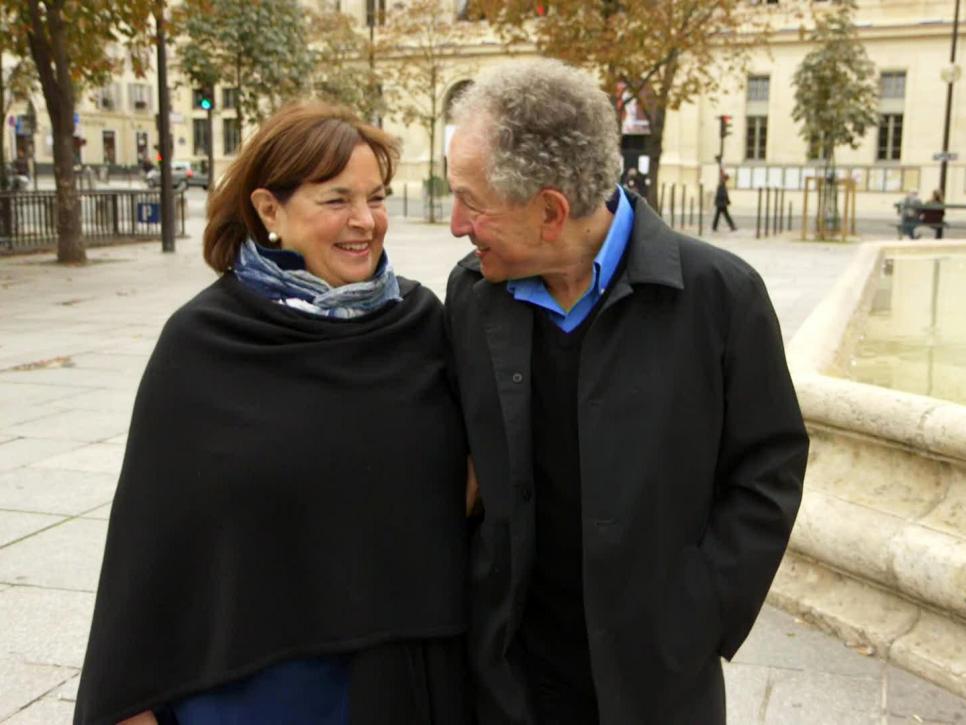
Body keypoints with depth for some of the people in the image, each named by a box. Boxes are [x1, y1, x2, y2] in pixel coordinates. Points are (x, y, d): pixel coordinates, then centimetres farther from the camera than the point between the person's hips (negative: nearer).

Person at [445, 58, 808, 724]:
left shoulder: (719, 294, -15)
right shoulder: (470, 292, -5)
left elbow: (769, 468, -7)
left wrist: (696, 620, -11)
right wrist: (465, 598, 1)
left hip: (655, 667, -2)